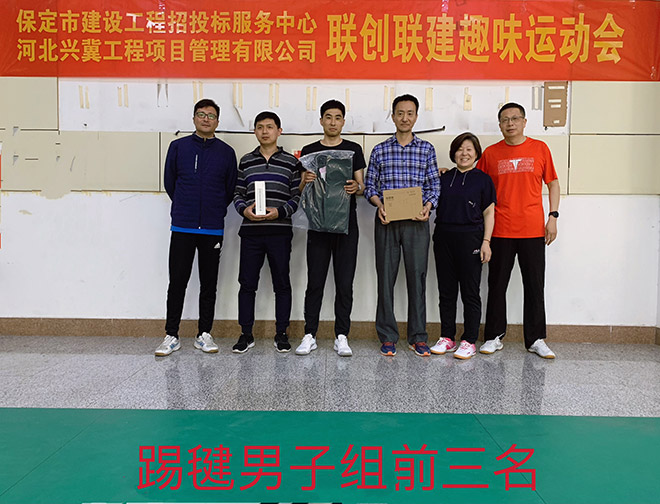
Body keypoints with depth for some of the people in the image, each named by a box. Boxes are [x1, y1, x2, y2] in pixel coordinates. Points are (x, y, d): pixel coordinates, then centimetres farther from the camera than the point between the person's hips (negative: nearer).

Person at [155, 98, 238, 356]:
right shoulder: (178, 147, 6)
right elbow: (169, 182, 13)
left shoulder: (226, 152, 6)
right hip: (182, 228, 0)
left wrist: (215, 212, 9)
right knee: (177, 282, 2)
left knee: (209, 284, 7)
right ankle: (171, 336, 12)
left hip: (213, 229, 1)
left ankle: (204, 334, 18)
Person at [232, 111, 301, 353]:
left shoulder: (291, 161, 6)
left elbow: (297, 197, 2)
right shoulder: (246, 161, 13)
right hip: (250, 231, 2)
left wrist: (279, 212, -12)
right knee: (247, 283, 4)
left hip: (279, 231, -2)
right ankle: (246, 334, 16)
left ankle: (281, 333, 16)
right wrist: (244, 209, -7)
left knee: (282, 284, 4)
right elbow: (238, 193, 13)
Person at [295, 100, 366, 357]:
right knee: (315, 282, 3)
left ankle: (341, 336, 10)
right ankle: (309, 335, 12)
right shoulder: (310, 151, 10)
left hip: (346, 223, 0)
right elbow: (301, 190, 9)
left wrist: (356, 187, -16)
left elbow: (361, 186, 7)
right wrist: (306, 181, -14)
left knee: (344, 282, 2)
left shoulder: (353, 150, 9)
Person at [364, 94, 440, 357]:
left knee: (417, 277, 1)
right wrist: (379, 205, -10)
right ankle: (388, 337, 13)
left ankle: (418, 338, 12)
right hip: (387, 221, 0)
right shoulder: (380, 150, 10)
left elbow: (434, 184, 7)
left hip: (416, 222, 0)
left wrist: (428, 206, -11)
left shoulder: (426, 149, 10)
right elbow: (369, 185, 8)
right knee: (386, 278, 2)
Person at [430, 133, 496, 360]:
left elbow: (489, 213, 2)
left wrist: (486, 241, -6)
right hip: (443, 237, 4)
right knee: (446, 291, 8)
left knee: (470, 292, 1)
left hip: (470, 238, -3)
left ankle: (469, 341, 9)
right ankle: (447, 338, 18)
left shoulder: (483, 179, 4)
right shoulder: (444, 178, 12)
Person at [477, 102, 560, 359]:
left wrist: (553, 216, 2)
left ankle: (536, 339, 17)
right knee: (497, 285, 6)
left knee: (534, 285, 6)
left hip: (533, 230, 0)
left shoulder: (540, 149, 6)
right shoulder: (490, 153, 5)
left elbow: (553, 183, 9)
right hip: (500, 230, 0)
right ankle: (494, 337, 18)